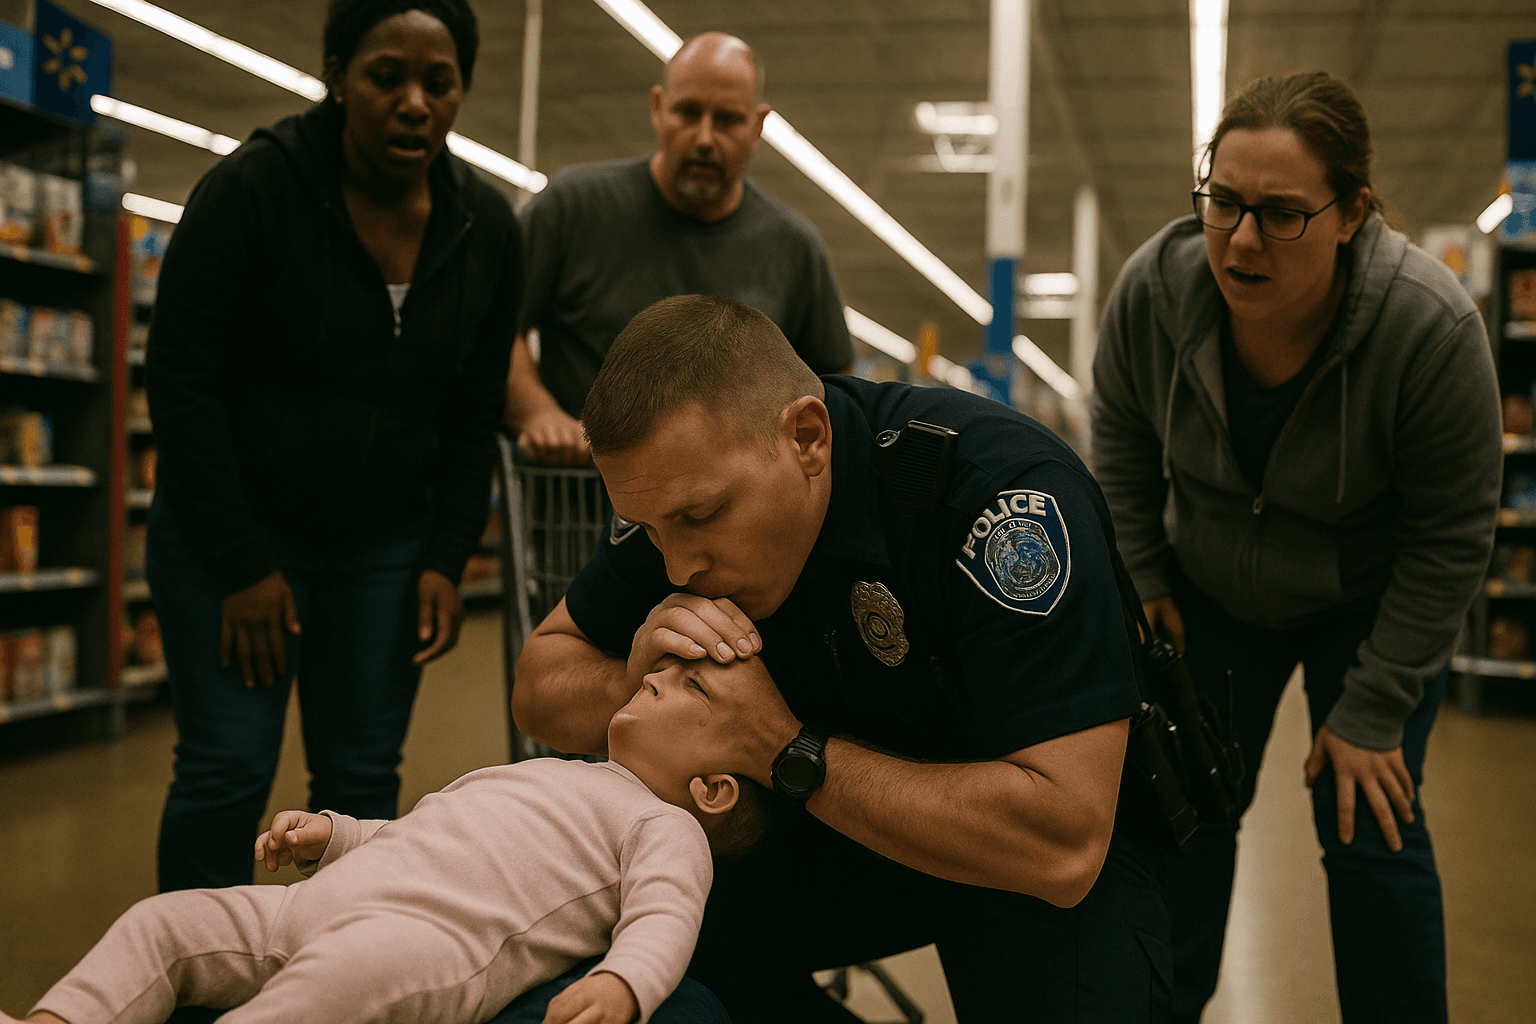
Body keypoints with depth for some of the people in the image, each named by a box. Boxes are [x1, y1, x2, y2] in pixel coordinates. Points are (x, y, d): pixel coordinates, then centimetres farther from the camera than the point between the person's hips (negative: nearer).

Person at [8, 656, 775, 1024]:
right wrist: (327, 836, 24)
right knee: (161, 922, 1)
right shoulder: (542, 777, 33)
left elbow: (662, 921, -12)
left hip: (433, 937, -9)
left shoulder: (666, 827, 8)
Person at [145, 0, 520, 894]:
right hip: (230, 531, -3)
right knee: (229, 768, -5)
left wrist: (446, 561, 1)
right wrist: (242, 566, -13)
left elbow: (475, 416, 7)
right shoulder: (253, 188, -13)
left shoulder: (488, 229, 0)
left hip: (385, 547, 4)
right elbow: (182, 383, -12)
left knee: (363, 774, 4)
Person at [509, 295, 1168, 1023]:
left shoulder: (1004, 493, -32)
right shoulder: (682, 481, -12)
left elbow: (1064, 844, -35)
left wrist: (791, 753, -30)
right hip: (861, 822, 5)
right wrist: (631, 682, -25)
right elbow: (538, 689, -1)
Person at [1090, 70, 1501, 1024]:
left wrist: (1372, 711, -17)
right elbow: (1122, 446, -3)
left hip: (1373, 602, -2)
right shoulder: (1154, 286, -23)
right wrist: (1143, 581, 1)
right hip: (1214, 589, 3)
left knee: (1370, 827, -5)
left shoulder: (1432, 327, -31)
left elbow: (1451, 540, -20)